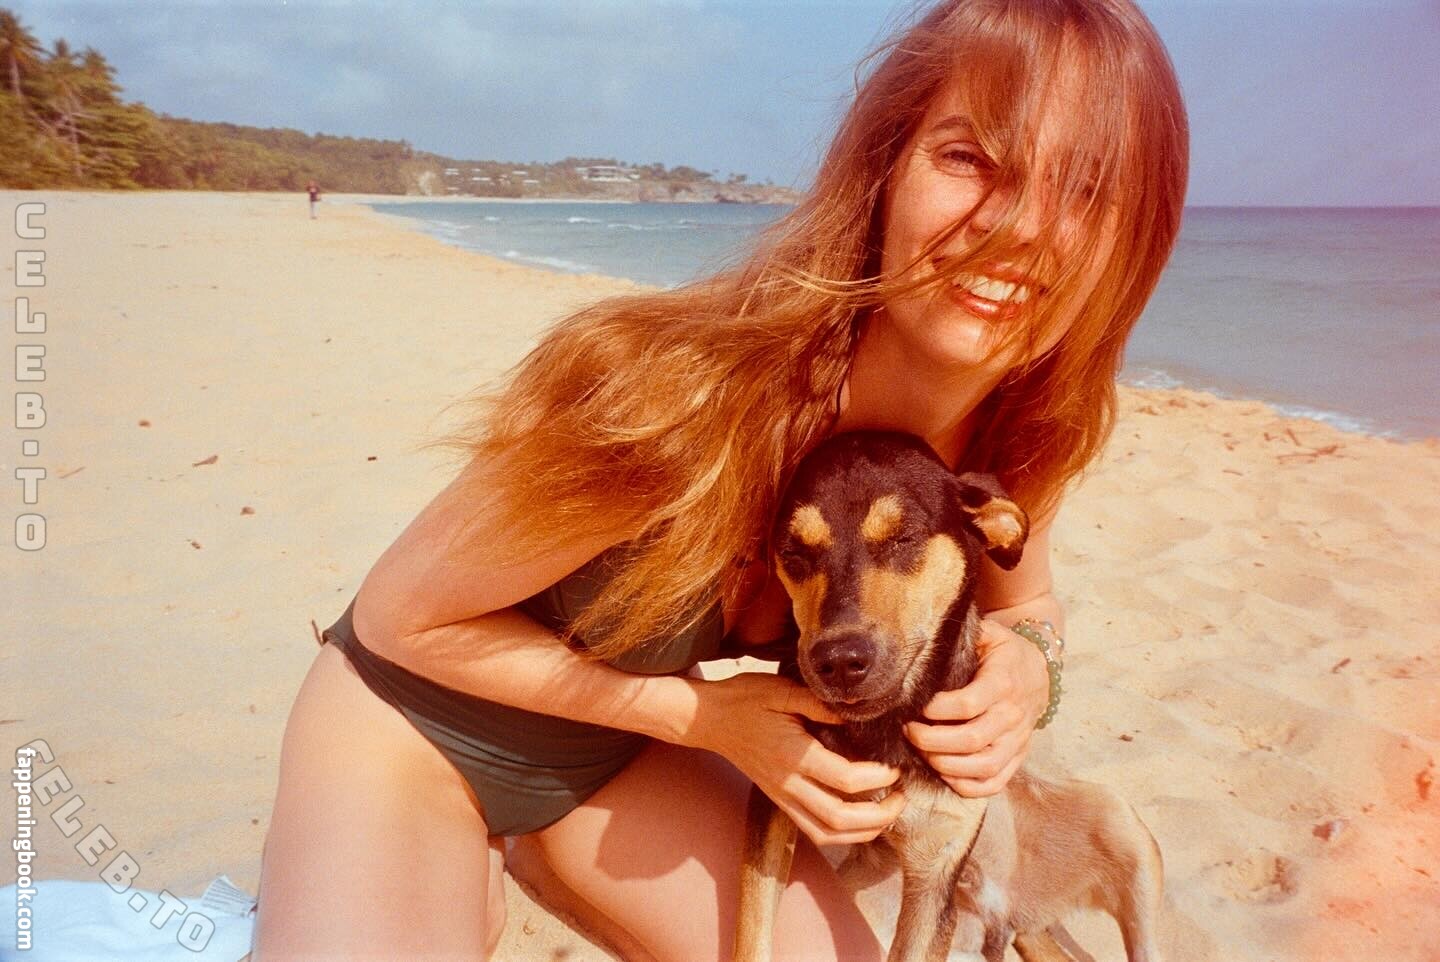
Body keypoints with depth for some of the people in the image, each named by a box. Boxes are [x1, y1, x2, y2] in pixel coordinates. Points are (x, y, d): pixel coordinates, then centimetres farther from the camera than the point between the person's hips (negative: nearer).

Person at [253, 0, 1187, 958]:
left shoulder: (1028, 430, -17)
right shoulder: (690, 394, -35)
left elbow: (1022, 600, 4)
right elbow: (402, 615, -21)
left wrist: (1023, 658, -20)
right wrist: (708, 715, -24)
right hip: (413, 728, -5)